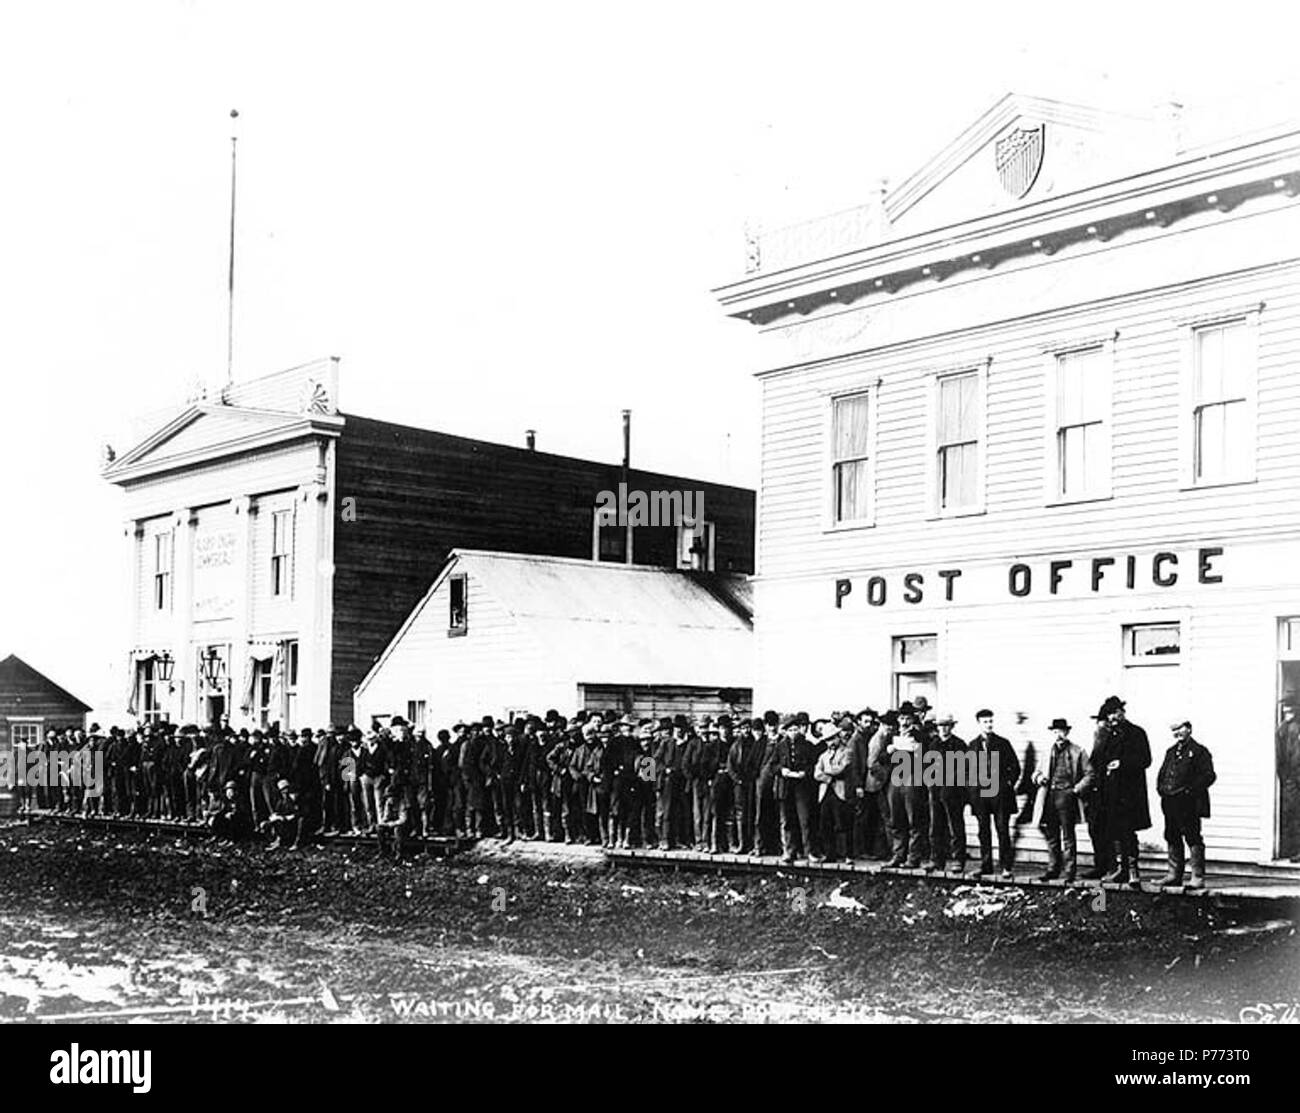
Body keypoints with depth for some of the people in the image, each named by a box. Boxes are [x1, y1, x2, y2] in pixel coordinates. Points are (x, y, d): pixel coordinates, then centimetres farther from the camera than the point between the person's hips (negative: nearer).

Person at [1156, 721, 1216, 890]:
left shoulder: (1199, 751, -2)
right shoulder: (1171, 752, 20)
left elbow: (1208, 776, -10)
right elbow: (1162, 773, 25)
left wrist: (1190, 789, -16)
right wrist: (1161, 787, 7)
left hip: (1189, 804, -7)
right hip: (1170, 803, 7)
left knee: (1193, 839, -6)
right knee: (1172, 838, 11)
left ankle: (1198, 877, -4)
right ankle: (1174, 875, 18)